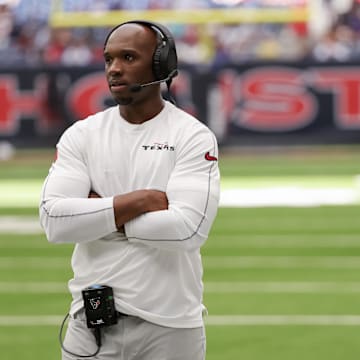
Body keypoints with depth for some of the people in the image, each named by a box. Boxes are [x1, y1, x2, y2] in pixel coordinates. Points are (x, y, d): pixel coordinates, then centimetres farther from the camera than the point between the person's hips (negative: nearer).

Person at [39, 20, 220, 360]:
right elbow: (54, 220, -9)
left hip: (169, 326, -2)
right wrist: (143, 200, -14)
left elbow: (189, 229, -17)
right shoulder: (81, 135, 5)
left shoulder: (193, 137, -3)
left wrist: (100, 212, -10)